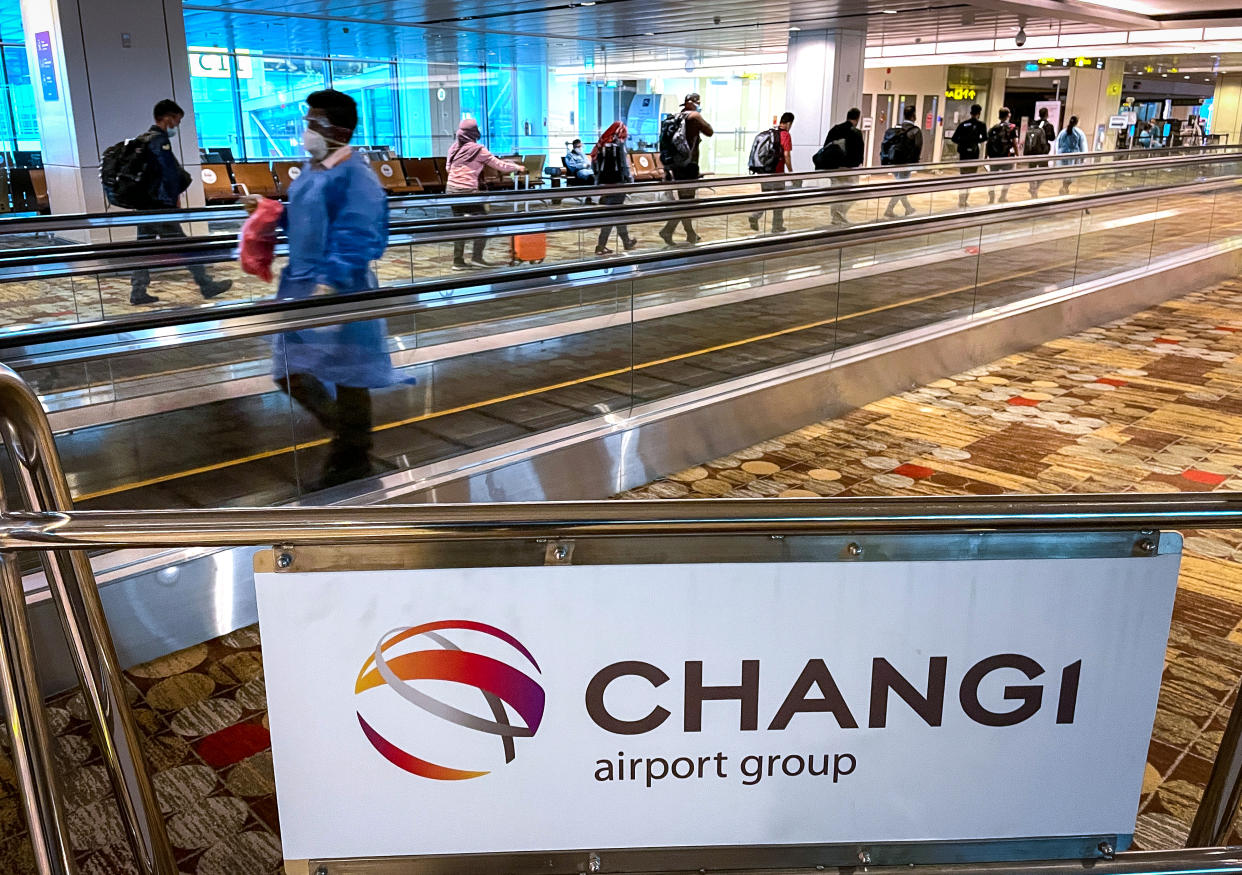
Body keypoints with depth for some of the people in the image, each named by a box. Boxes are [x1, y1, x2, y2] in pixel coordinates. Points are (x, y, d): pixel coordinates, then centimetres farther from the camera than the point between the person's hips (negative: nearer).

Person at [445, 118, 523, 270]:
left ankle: (458, 261, 9)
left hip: (451, 188, 6)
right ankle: (477, 257, 0)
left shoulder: (453, 148, 9)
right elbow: (500, 165, -2)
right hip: (468, 190, -6)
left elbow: (448, 167, 21)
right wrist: (517, 168, 12)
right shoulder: (478, 149, -7)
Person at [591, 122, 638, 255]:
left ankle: (627, 241, 25)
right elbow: (624, 164, -11)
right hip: (617, 183, -7)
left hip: (603, 184, 7)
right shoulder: (619, 144, -8)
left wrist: (599, 180, 17)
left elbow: (594, 163, 11)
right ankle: (601, 246, 1)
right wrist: (630, 179, -2)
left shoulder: (601, 144, 10)